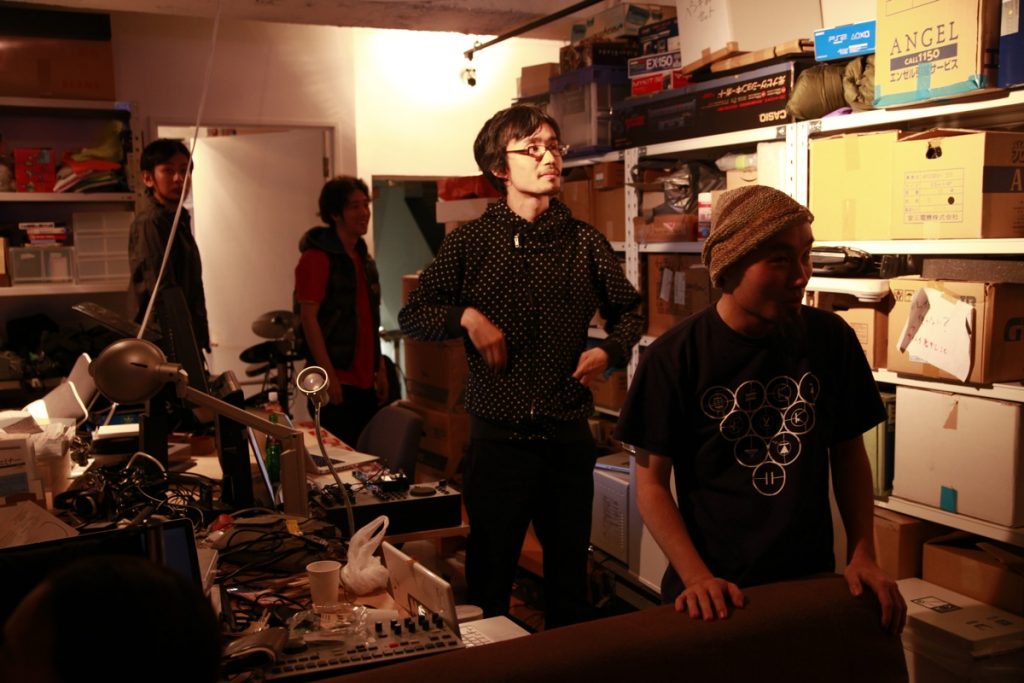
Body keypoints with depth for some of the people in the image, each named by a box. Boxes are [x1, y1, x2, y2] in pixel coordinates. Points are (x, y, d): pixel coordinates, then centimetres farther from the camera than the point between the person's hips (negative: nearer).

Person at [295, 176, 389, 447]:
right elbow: (308, 317, -15)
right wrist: (329, 374, -19)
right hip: (337, 379, -8)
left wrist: (380, 368, 16)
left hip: (365, 380, 8)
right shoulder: (317, 257, -10)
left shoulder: (364, 257, 15)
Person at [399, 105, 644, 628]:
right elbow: (411, 316, 5)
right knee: (489, 574, 11)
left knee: (569, 571, 16)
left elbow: (629, 310, 17)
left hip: (568, 436, 2)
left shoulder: (585, 242, 4)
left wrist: (610, 350, -2)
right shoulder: (469, 242, -1)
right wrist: (466, 317, -13)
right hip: (498, 436, -2)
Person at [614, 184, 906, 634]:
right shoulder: (674, 357, -14)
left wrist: (863, 555, -3)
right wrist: (697, 577, -19)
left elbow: (849, 452, 6)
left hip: (812, 581, 3)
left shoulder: (831, 339, -5)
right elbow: (652, 482, -9)